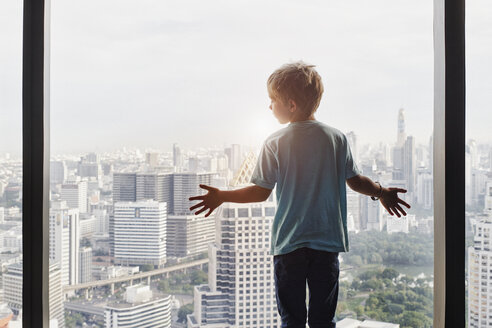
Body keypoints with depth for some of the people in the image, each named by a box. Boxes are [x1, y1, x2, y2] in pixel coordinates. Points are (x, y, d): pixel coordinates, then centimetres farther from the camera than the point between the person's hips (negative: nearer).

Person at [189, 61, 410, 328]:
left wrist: (221, 196, 4)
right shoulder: (337, 138, 0)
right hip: (327, 240, 3)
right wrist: (382, 193, 27)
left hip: (288, 243, -2)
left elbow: (261, 192, -8)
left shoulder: (275, 143, -9)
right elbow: (355, 181, 8)